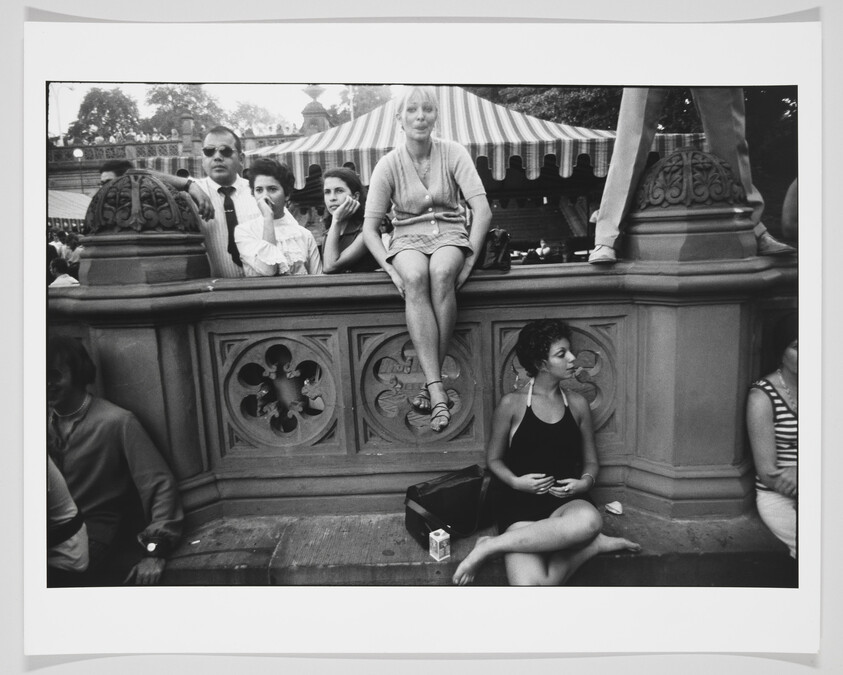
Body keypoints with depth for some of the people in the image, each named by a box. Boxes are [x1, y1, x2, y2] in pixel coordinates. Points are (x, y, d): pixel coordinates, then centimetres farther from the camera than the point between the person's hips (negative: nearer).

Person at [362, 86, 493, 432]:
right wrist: (390, 268, -18)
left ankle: (430, 383, -29)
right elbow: (369, 228, -3)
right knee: (415, 277, -36)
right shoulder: (389, 164, 0)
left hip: (449, 233, 0)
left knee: (442, 273, -37)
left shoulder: (453, 153, -1)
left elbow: (483, 211, -7)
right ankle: (437, 390, -39)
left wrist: (469, 258, -17)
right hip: (408, 238, 0)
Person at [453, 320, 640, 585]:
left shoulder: (577, 404, 11)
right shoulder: (512, 404, 1)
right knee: (529, 583, -34)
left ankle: (490, 547, -22)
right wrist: (515, 481, -11)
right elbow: (494, 458, 10)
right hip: (520, 503, -4)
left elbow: (591, 461, 18)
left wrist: (585, 482, -4)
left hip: (567, 501, 4)